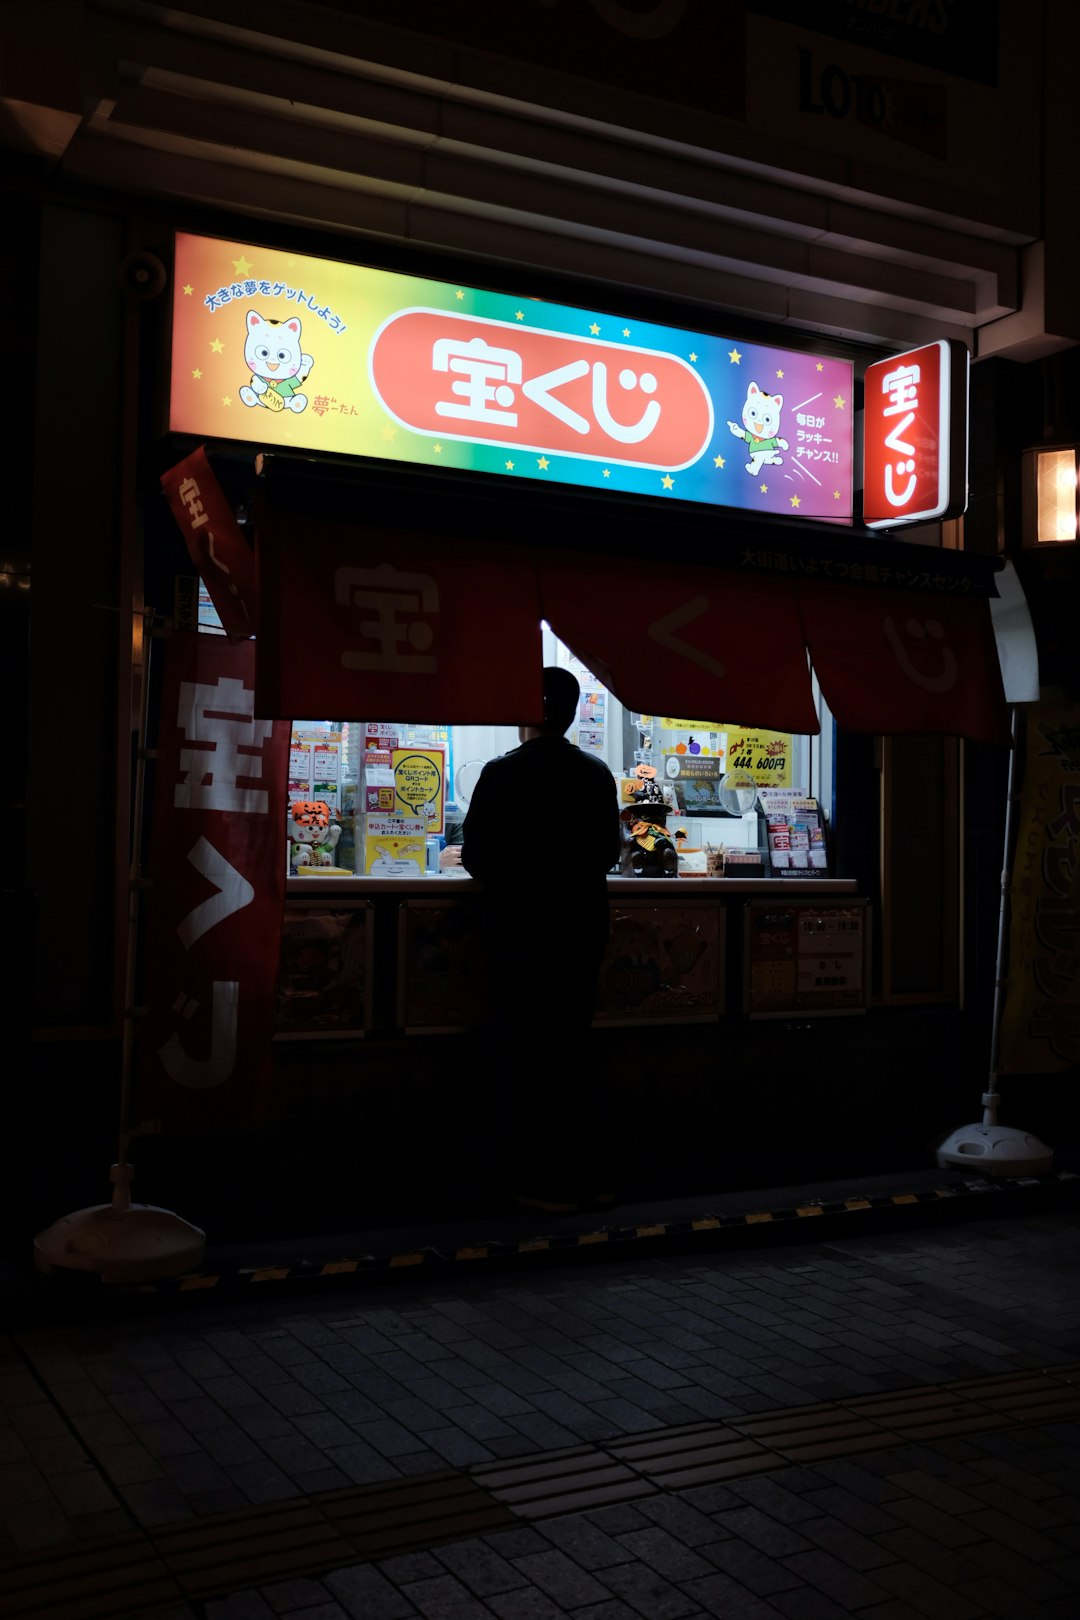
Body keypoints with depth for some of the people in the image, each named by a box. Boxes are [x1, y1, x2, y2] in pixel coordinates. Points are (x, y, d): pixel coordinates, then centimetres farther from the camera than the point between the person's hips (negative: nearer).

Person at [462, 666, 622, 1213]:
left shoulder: (503, 773, -13)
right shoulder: (598, 774, 2)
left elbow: (475, 856, -10)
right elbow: (608, 852, 10)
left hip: (521, 928, -5)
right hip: (583, 926, 5)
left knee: (521, 1053, 4)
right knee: (574, 1049, 16)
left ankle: (544, 1182, 7)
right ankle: (586, 1173, 20)